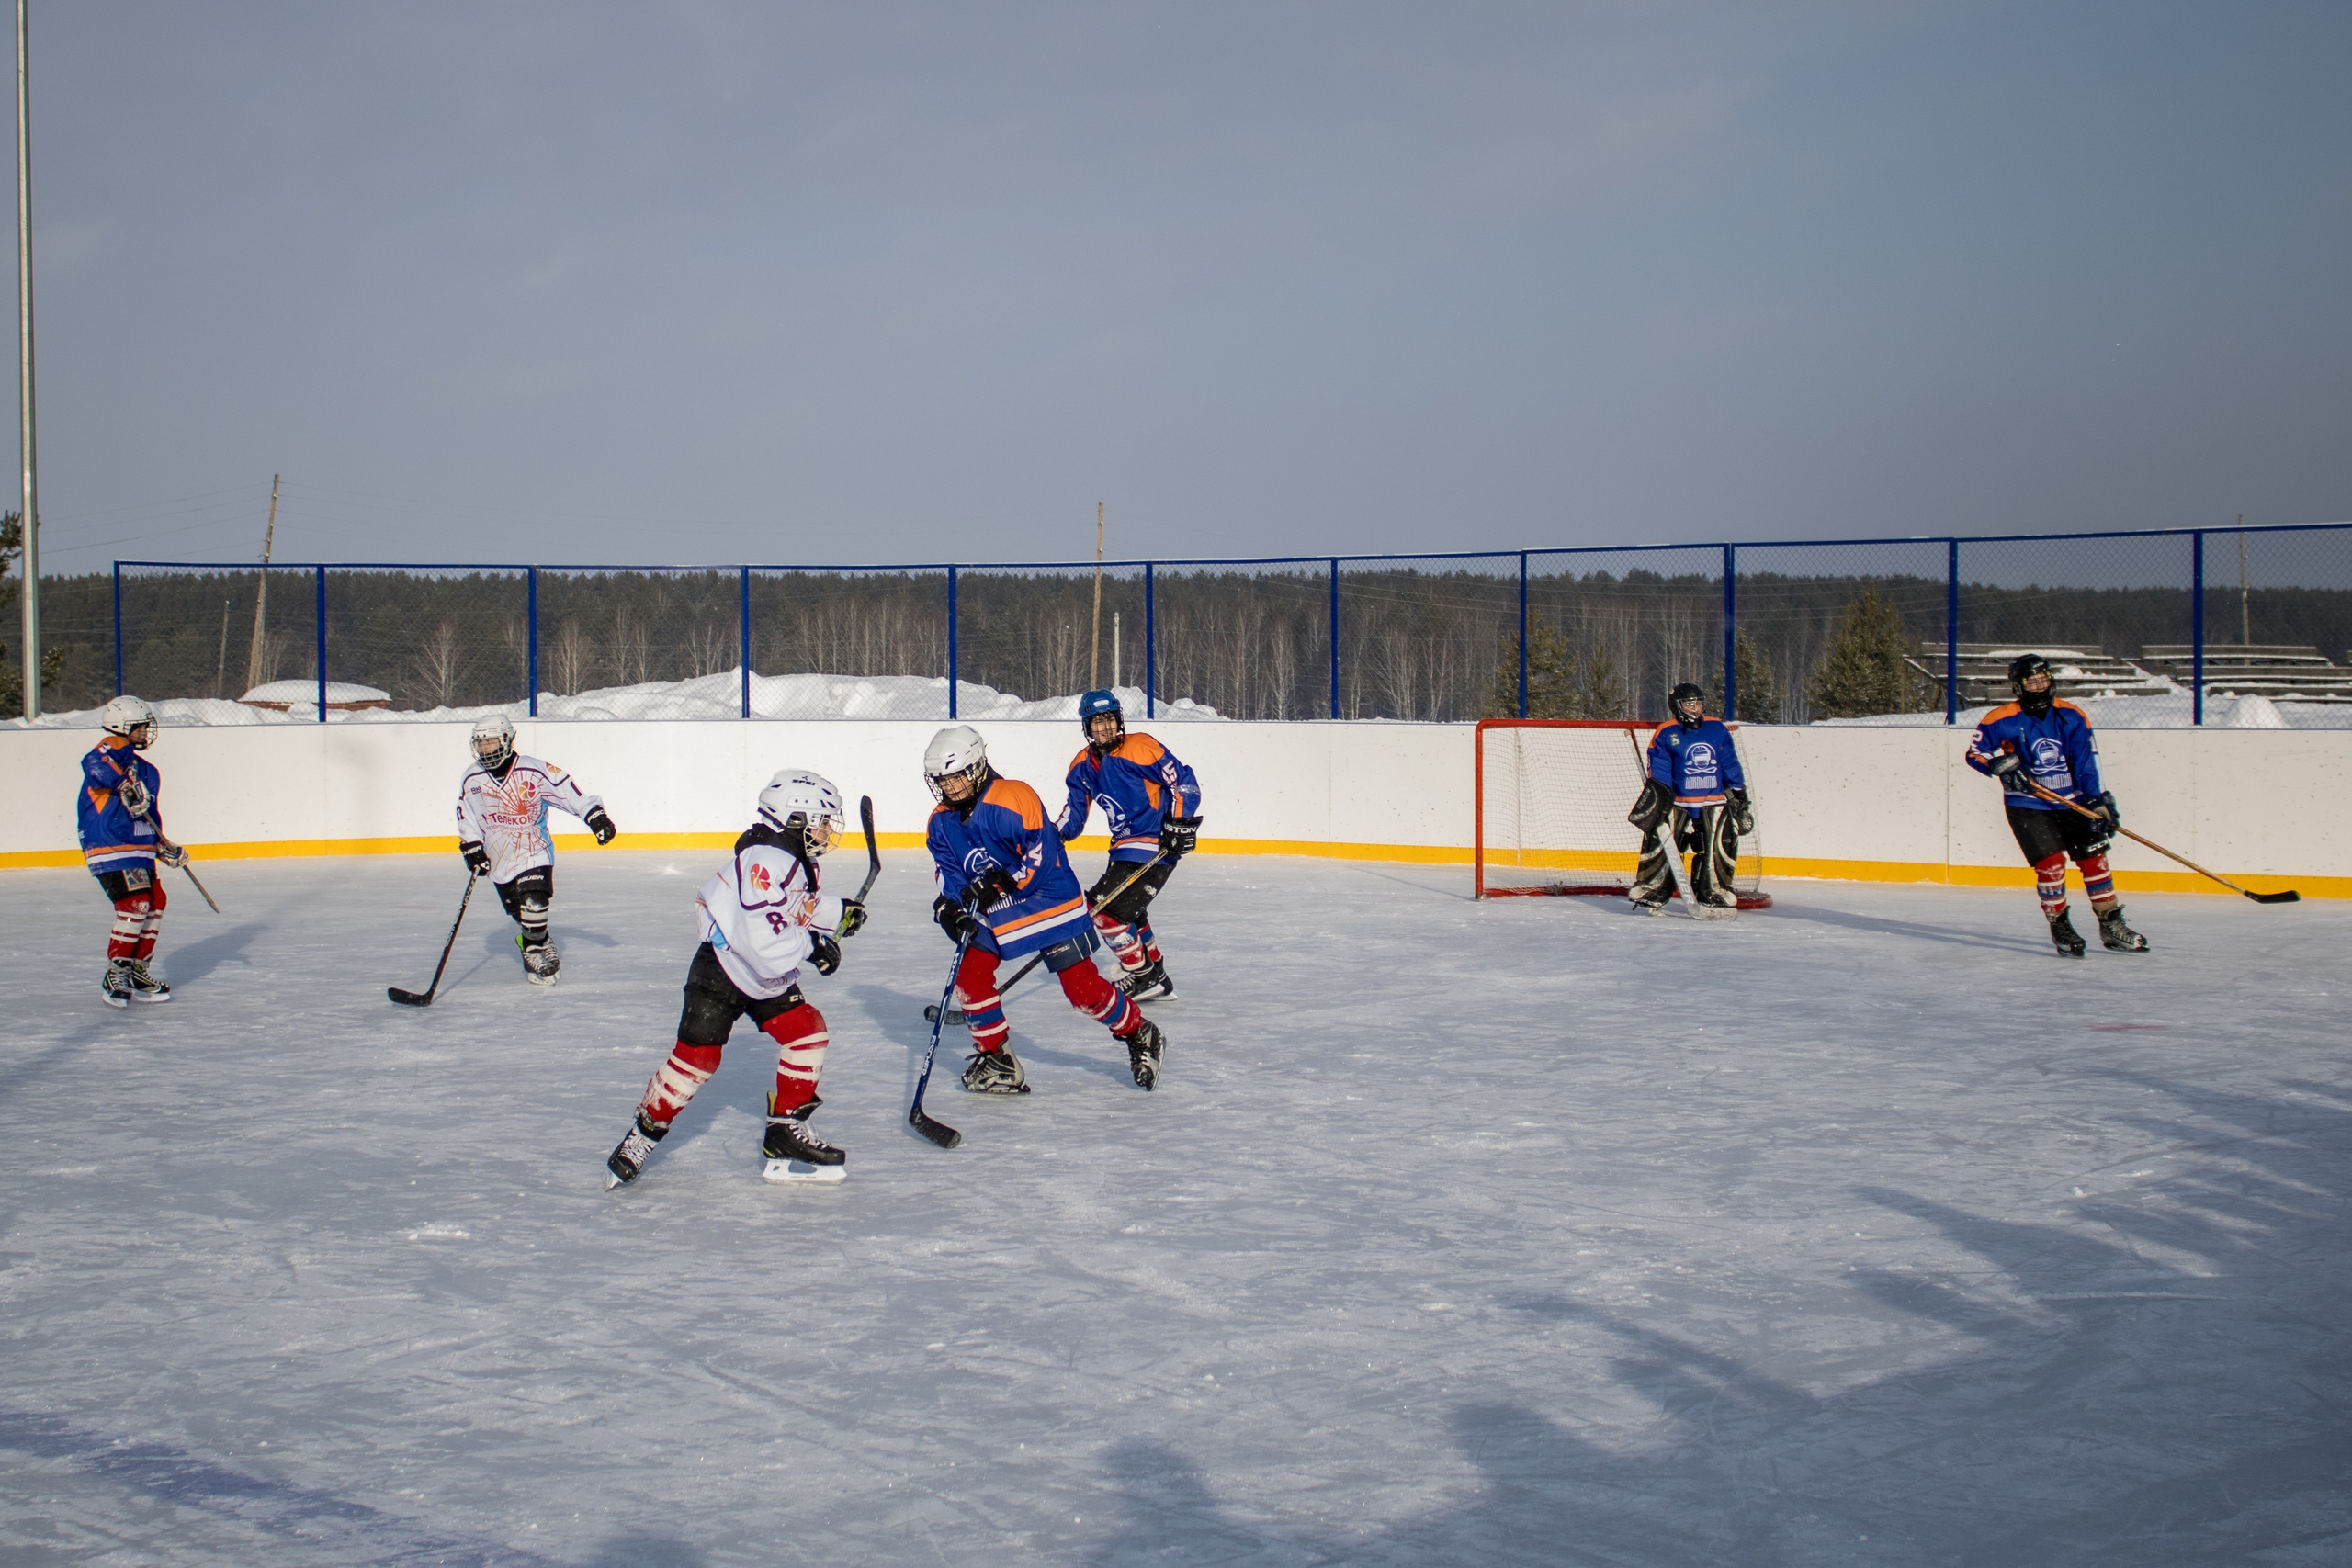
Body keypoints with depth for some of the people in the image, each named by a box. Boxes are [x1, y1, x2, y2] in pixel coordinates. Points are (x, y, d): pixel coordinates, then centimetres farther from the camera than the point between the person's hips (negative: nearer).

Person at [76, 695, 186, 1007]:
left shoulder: (146, 771, 21)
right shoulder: (112, 750, -7)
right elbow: (94, 764, -33)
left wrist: (165, 849, 20)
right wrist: (124, 784, -42)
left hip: (140, 852, 10)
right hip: (111, 850, -10)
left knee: (154, 903, 11)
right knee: (135, 905, -17)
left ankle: (138, 972, 24)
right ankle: (115, 976, -9)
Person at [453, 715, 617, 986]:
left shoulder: (534, 772, -14)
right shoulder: (472, 780, -1)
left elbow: (569, 790, -12)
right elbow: (466, 817, 11)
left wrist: (596, 816, -17)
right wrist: (471, 848, 2)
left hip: (534, 849, -4)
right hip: (498, 856, 4)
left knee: (533, 900, -21)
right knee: (518, 911, 2)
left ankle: (535, 947, 1)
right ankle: (542, 946, 23)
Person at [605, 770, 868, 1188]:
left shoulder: (797, 861, 4)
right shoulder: (764, 861, -28)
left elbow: (800, 908, 24)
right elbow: (762, 937, -36)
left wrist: (838, 912, 9)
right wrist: (812, 945, -26)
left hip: (769, 979, 9)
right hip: (722, 970, -9)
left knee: (808, 1031, 0)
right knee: (698, 1054, -10)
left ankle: (786, 1135, 7)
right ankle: (644, 1133, 9)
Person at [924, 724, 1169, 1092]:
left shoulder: (1013, 800, -23)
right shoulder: (942, 821, -1)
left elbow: (1042, 858, -25)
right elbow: (949, 876, 2)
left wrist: (997, 883, -33)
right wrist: (949, 910, -19)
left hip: (1048, 902, -6)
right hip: (993, 914, 6)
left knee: (1082, 986, -7)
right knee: (970, 976, -8)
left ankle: (1140, 1035, 15)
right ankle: (998, 1061, 6)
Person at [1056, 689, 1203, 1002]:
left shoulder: (1140, 748, -16)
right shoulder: (1082, 766, 8)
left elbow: (1184, 783, -14)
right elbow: (1074, 813, 11)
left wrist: (1180, 823, -20)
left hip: (1157, 845, -10)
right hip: (1125, 845, 10)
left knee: (1106, 908, -14)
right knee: (1126, 911, 24)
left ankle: (1143, 978, -2)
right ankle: (1157, 979, 38)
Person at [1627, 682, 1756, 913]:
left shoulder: (1717, 730, 9)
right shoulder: (1666, 733, 0)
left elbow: (1731, 765, 14)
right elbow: (1659, 770, -4)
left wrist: (1740, 794, 14)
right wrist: (1659, 795, -16)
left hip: (1714, 803, 2)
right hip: (1677, 802, -2)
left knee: (1719, 847, -4)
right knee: (1660, 843, -7)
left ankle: (1713, 893, 7)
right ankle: (1650, 891, 1)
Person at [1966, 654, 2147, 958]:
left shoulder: (2072, 717, -1)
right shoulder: (2003, 720, -9)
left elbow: (2086, 762, -2)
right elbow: (1975, 752, -3)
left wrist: (2099, 801, -9)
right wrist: (2002, 765, -20)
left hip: (2070, 803, 3)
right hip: (2027, 806, -3)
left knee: (2095, 858, 4)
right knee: (2051, 863, -15)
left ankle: (2112, 926, 17)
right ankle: (2060, 927, 4)